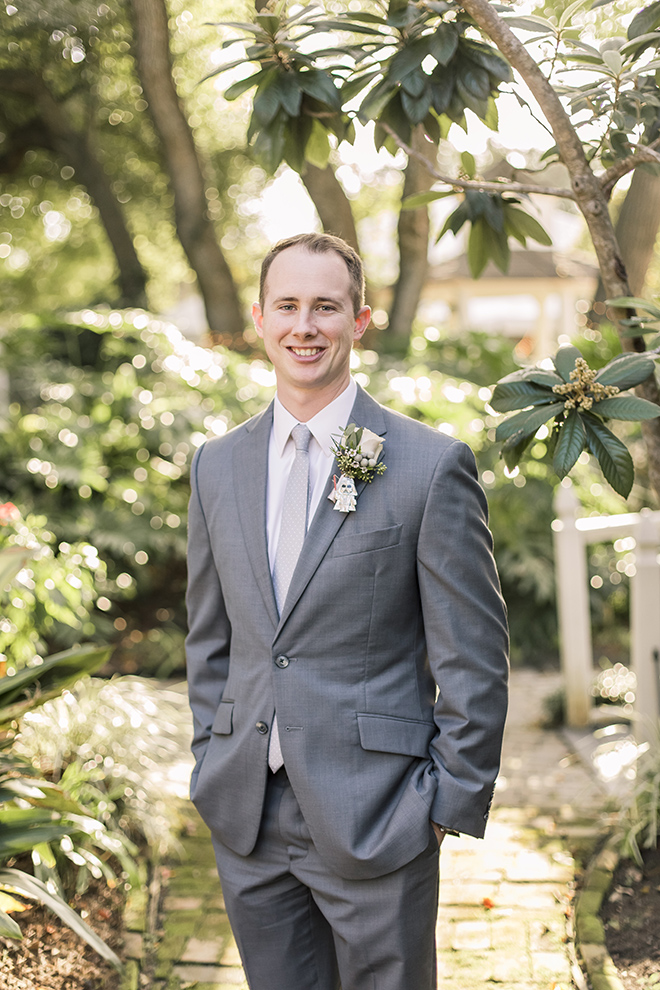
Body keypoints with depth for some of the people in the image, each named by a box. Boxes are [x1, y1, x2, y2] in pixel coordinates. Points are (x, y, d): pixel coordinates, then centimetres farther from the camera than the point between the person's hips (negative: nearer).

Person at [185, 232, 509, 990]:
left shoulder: (432, 465, -8)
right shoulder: (217, 465, 7)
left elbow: (473, 659, -7)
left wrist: (453, 802, -8)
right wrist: (212, 767, 11)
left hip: (375, 816, -4)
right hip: (244, 819, 4)